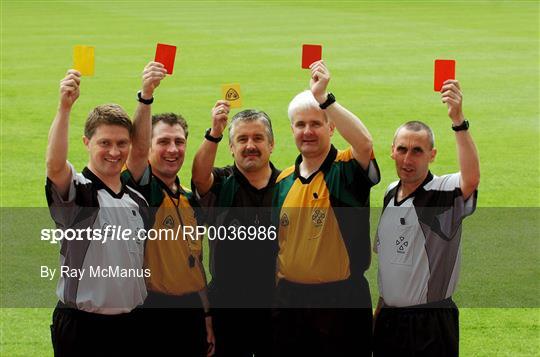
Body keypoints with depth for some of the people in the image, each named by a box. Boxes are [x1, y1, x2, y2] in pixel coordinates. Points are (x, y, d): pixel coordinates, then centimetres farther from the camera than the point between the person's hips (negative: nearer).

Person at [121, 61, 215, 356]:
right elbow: (137, 147, -26)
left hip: (191, 315, 6)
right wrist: (145, 96, -39)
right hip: (152, 317, -6)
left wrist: (207, 318, 16)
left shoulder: (189, 200, 14)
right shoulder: (142, 188, -5)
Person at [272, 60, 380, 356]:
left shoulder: (346, 170, -7)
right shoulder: (283, 181, 9)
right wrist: (271, 296, 14)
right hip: (290, 299, 5)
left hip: (342, 299, -5)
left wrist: (322, 96, -33)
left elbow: (364, 143, -32)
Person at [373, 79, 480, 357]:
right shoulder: (390, 194, 10)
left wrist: (458, 121, -43)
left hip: (432, 326, -6)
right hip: (388, 320, 6)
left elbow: (471, 178, -36)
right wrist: (380, 309, 17)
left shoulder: (444, 192, -12)